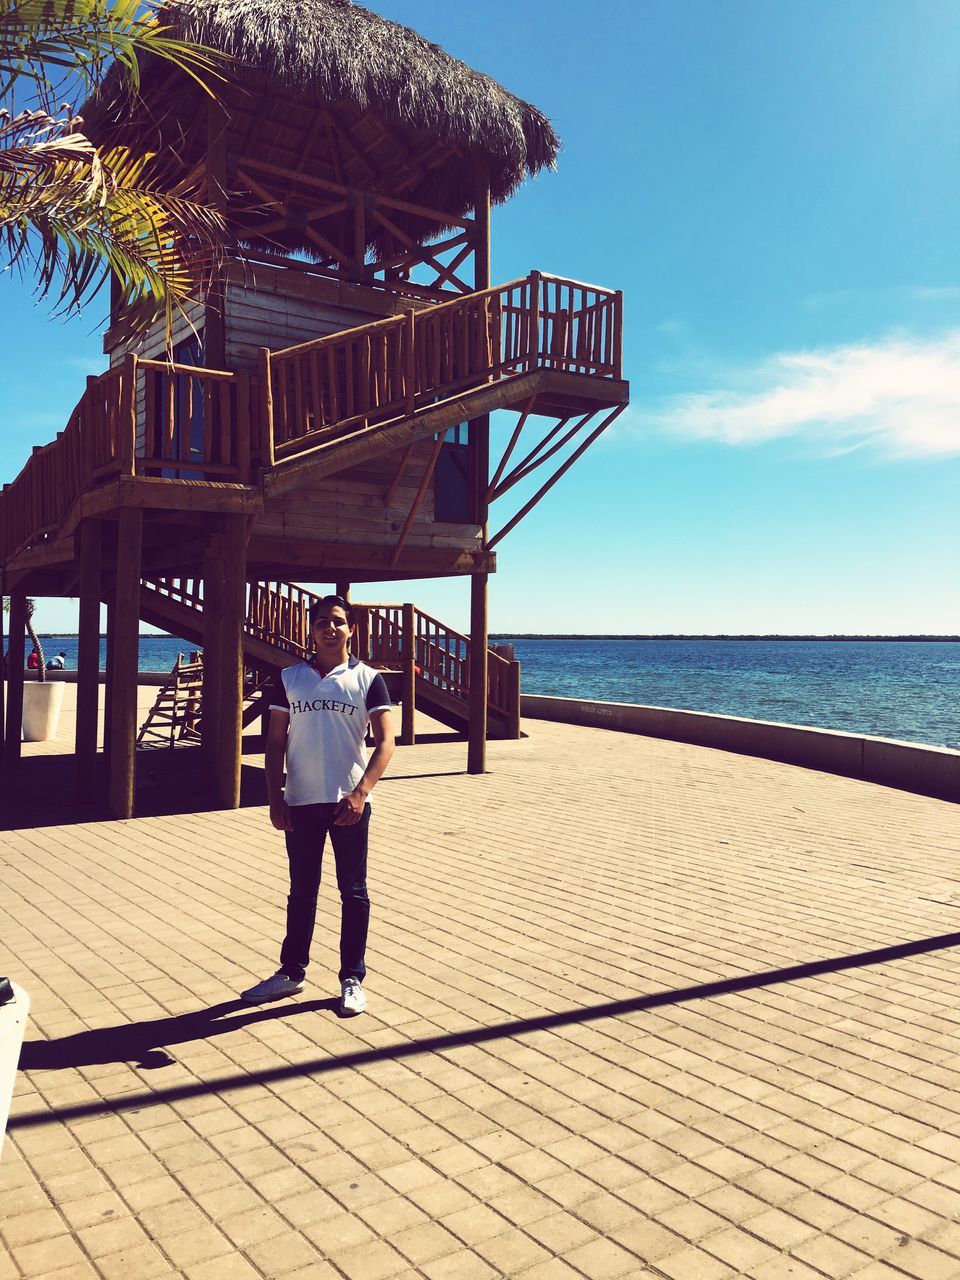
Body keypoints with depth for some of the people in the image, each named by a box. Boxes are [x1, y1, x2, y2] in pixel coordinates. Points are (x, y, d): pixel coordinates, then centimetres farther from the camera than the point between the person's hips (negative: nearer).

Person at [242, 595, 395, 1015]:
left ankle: (352, 979, 19)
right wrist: (274, 797, -1)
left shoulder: (367, 679, -2)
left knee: (353, 892, 7)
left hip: (349, 803, -2)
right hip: (301, 802, 2)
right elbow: (275, 741, 7)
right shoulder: (289, 678, 5)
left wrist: (360, 792, -18)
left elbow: (385, 740, -7)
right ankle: (292, 972, 28)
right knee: (301, 891, 14)